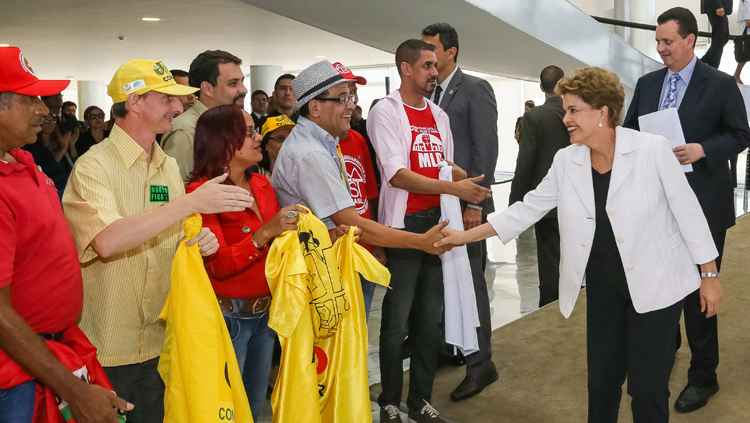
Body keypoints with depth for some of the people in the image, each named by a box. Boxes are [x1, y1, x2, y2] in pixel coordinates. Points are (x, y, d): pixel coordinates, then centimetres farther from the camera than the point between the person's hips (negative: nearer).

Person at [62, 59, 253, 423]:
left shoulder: (170, 167, 7)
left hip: (162, 341, 6)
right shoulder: (94, 166, -13)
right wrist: (193, 202, -28)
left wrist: (197, 243, -8)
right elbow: (107, 241, -28)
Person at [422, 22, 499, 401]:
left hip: (464, 202, -6)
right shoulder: (430, 95, 13)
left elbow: (486, 149, -12)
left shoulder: (475, 89, -6)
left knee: (470, 280, -1)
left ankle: (480, 363, 9)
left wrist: (474, 203, -17)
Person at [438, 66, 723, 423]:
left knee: (647, 387, 3)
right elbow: (528, 209, 3)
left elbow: (688, 212, -8)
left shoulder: (652, 149, -14)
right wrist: (465, 236, 1)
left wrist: (710, 275, -5)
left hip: (656, 284, -4)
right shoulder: (565, 162, -3)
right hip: (603, 287, 4)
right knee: (601, 380, 12)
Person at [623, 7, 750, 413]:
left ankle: (703, 377, 20)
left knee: (698, 289, 5)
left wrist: (703, 149, -20)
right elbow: (629, 130, 13)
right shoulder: (647, 83, 8)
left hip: (702, 203, -4)